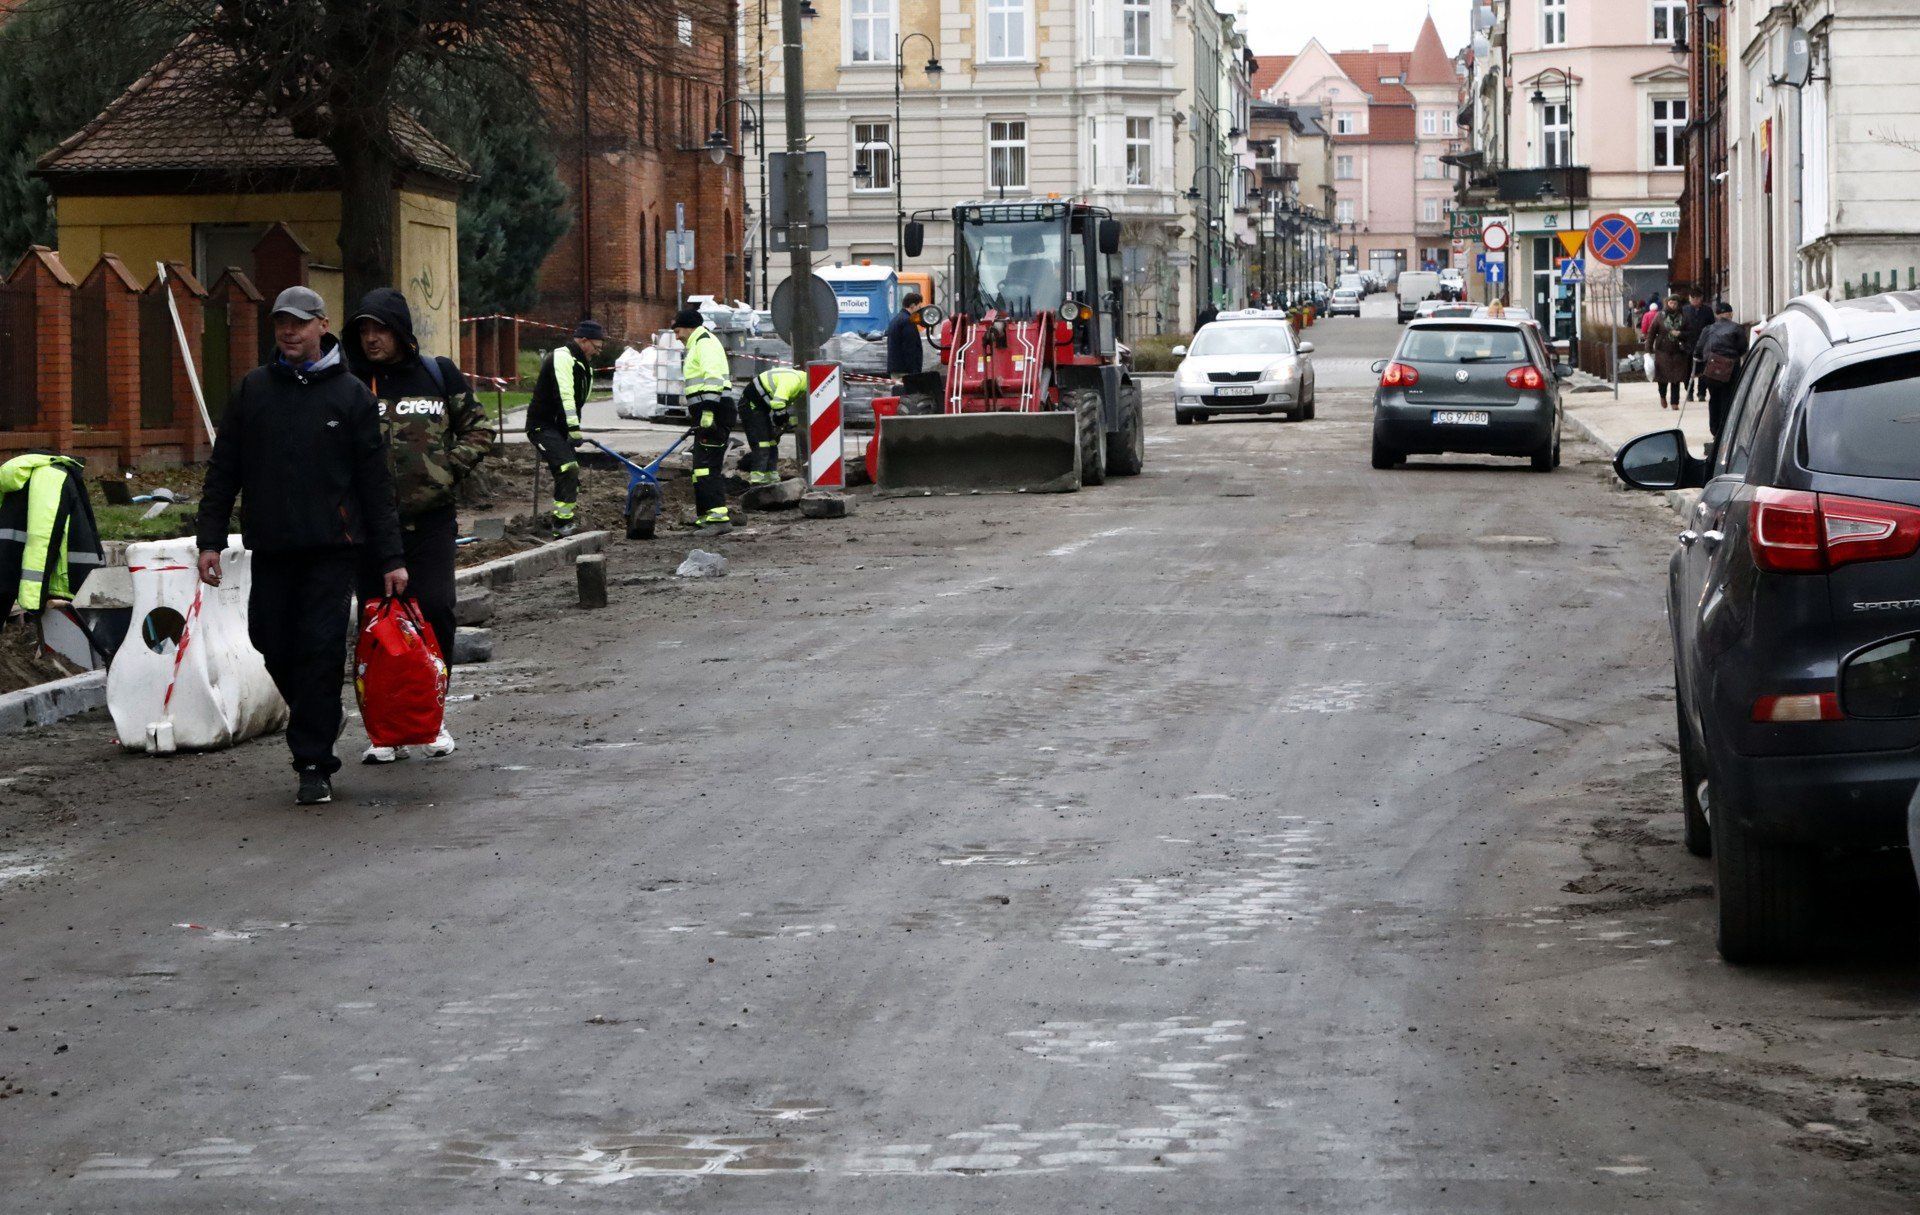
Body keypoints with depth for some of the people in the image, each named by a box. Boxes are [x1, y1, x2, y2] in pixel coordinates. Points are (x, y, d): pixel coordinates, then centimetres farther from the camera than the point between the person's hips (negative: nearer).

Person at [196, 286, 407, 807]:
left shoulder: (352, 395, 4)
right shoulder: (253, 389, 10)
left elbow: (375, 483, 5)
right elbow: (223, 470, 13)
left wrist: (390, 557, 1)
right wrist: (210, 539, 4)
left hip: (331, 548, -3)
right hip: (270, 548, 3)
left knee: (320, 651, -8)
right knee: (275, 646, 2)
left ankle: (314, 764, -4)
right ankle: (317, 723, 27)